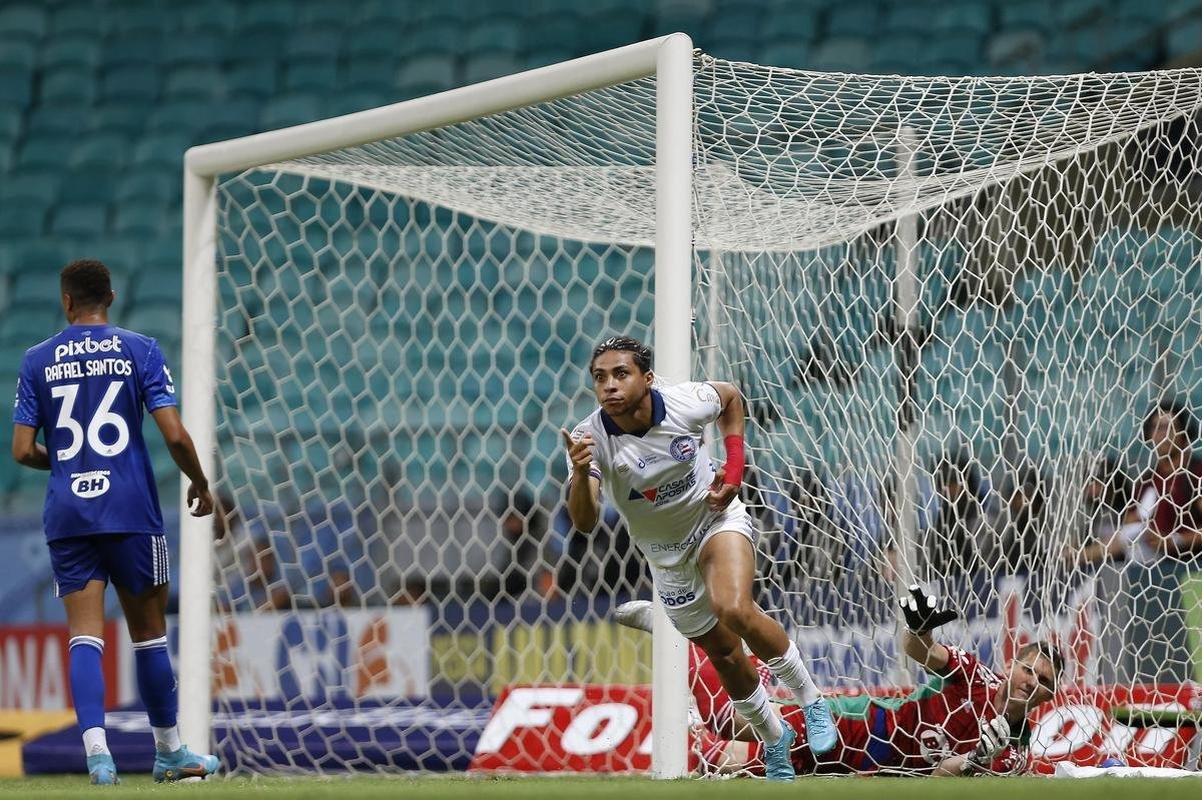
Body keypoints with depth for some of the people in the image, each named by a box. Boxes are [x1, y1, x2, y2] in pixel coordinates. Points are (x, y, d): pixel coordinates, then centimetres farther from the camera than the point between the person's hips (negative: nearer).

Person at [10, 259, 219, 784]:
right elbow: (174, 435, -7)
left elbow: (23, 451, 3)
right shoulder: (140, 351, 0)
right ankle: (169, 753, 19)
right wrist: (200, 485, 10)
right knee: (148, 633, 10)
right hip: (131, 510, -1)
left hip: (66, 515, 1)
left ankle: (95, 747, -20)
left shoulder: (37, 361, 5)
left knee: (84, 637, -2)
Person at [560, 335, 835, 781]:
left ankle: (809, 699, -10)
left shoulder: (686, 402, -23)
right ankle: (774, 739, 34)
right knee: (724, 655, 9)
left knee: (734, 611, -30)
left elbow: (730, 397, 2)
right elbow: (584, 522, -35)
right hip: (668, 556, 2)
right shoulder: (590, 439, -25)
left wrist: (734, 468, -8)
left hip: (717, 517, -2)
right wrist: (580, 473, -55)